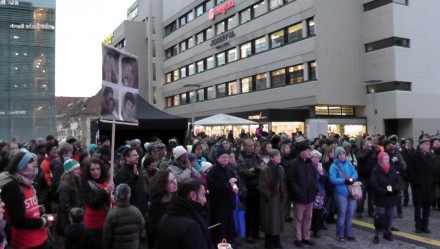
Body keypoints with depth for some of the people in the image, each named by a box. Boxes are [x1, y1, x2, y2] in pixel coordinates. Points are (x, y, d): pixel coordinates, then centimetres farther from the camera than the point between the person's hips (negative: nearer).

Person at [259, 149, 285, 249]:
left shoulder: (280, 168, 5)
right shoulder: (265, 170, -16)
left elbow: (283, 182, 13)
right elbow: (263, 185, -16)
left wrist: (283, 193, 6)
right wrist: (268, 195, -16)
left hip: (279, 197, 7)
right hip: (269, 198, -7)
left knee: (278, 218, 13)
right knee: (270, 219, 2)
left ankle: (276, 241, 27)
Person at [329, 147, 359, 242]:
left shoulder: (349, 163, 8)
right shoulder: (334, 166, -6)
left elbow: (355, 173, 3)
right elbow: (333, 179, -16)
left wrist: (352, 179, -18)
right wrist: (344, 181, -23)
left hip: (352, 192, 5)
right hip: (341, 192, -5)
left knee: (350, 214, 13)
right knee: (342, 214, -1)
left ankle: (348, 234, 25)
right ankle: (340, 235, 12)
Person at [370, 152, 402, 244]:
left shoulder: (393, 169, 6)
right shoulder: (376, 171, -7)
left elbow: (399, 181, -1)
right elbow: (374, 185, -16)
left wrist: (394, 189, -19)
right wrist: (385, 191, -24)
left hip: (391, 198, 4)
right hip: (380, 198, -4)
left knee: (390, 217, 13)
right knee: (380, 217, -2)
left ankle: (387, 233, 29)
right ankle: (376, 235, 7)